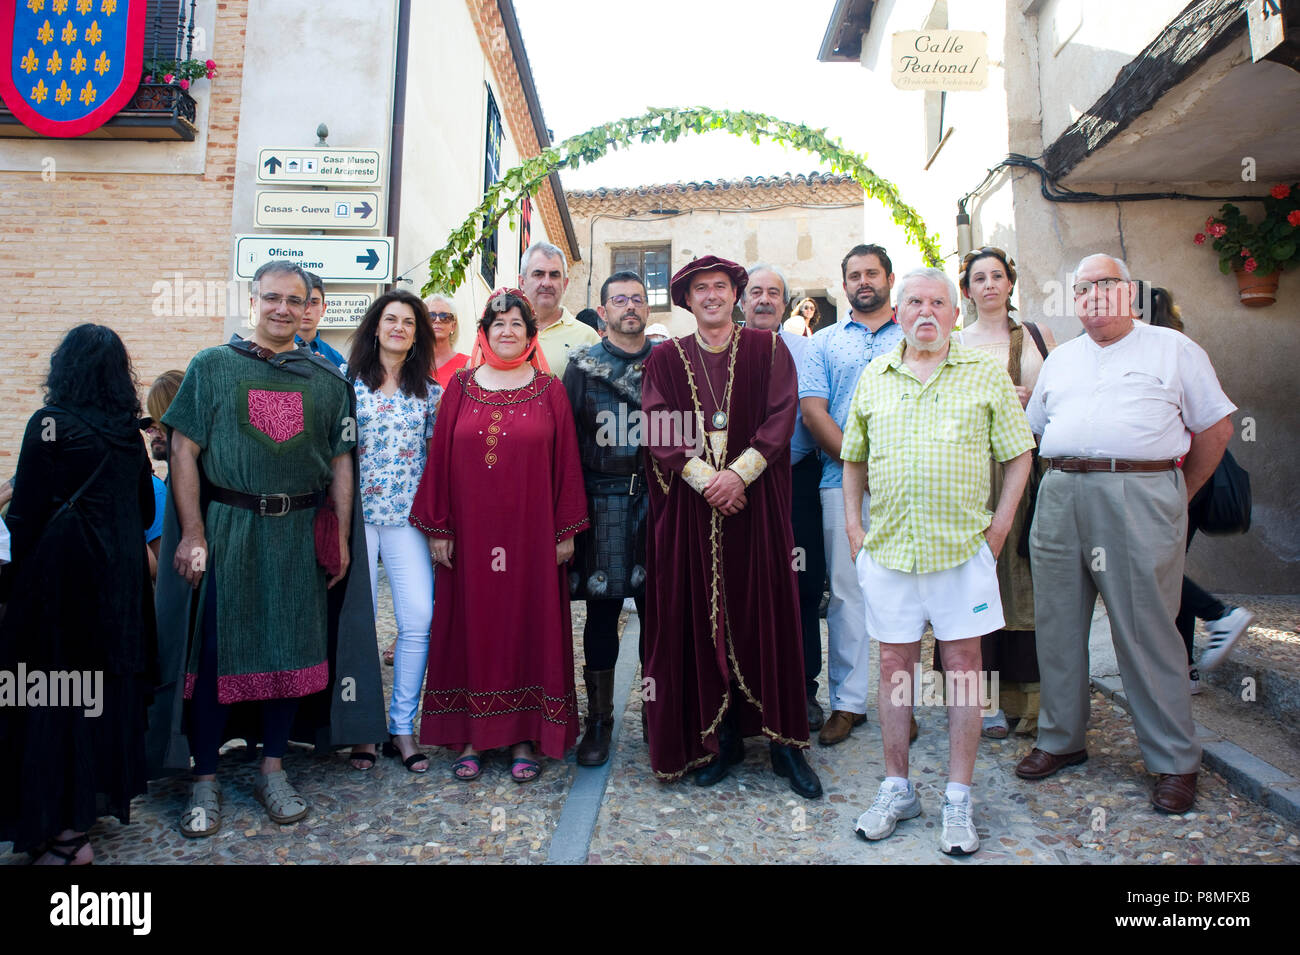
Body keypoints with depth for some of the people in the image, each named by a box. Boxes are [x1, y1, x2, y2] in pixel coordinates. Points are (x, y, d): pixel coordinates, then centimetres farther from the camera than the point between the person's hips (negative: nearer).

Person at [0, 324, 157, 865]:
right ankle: (106, 793, 29)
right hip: (122, 578, 6)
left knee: (56, 697, 3)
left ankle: (68, 829, 7)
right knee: (110, 687, 16)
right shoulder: (128, 431, 4)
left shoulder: (50, 424, -11)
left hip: (62, 577, -5)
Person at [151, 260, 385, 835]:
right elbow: (184, 451, -1)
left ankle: (273, 770, 22)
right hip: (226, 529, -2)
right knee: (215, 650, 2)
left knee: (292, 648, 7)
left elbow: (340, 462, 9)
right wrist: (192, 533, -9)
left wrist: (341, 537, 2)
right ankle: (205, 780, 16)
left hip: (301, 534, 2)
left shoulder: (327, 379, 9)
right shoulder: (212, 367, 4)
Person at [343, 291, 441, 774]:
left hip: (408, 515, 2)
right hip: (356, 512, -1)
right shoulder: (348, 382, 6)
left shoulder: (429, 390, 11)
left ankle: (403, 726, 8)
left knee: (418, 618, -7)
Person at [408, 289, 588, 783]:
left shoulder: (549, 390, 4)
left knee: (528, 622, 5)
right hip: (470, 533, 1)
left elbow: (566, 461, 2)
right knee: (471, 623, 7)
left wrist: (566, 531, -1)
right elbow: (440, 458, 4)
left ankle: (524, 735, 17)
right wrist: (437, 528, -1)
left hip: (530, 532, -1)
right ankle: (470, 735, 19)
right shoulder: (460, 387, 6)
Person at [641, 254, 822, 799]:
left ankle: (784, 739, 12)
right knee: (701, 617, 3)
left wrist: (738, 473, -14)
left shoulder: (768, 350, 8)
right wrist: (705, 478, -13)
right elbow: (660, 432, 0)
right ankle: (722, 738, 15)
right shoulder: (665, 360, 10)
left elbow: (780, 419, -2)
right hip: (690, 505, 1)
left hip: (756, 499, -1)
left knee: (765, 613, 1)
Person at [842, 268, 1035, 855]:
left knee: (963, 666, 5)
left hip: (963, 548, -2)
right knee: (894, 665, 9)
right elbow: (854, 460, 16)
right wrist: (853, 524, 6)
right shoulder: (874, 377, 11)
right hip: (888, 547, 2)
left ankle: (959, 801, 17)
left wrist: (999, 526, -3)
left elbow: (1018, 455, 5)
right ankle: (896, 789, 23)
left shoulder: (986, 374, 4)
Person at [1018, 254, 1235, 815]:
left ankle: (1174, 761, 12)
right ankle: (1061, 739, 22)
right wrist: (1064, 480, 12)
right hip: (1059, 496, 5)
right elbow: (1034, 427, 24)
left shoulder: (1172, 349, 8)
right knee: (1057, 624, 7)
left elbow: (1215, 427, 7)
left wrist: (1179, 496, 5)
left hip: (1140, 496, -4)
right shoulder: (1060, 359, 21)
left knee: (1146, 630, -2)